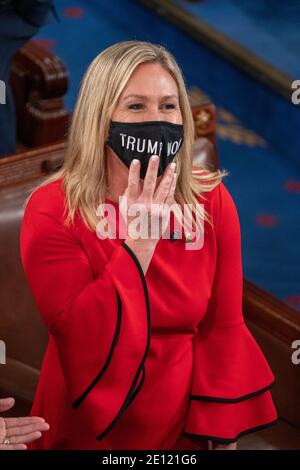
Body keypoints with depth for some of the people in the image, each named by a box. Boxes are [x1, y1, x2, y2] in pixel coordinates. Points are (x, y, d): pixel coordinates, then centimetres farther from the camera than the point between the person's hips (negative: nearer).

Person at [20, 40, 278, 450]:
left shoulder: (212, 202, -8)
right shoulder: (52, 210, -16)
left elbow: (223, 327, -3)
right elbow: (80, 340, -22)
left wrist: (222, 434, -6)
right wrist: (138, 243, -26)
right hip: (88, 431, -2)